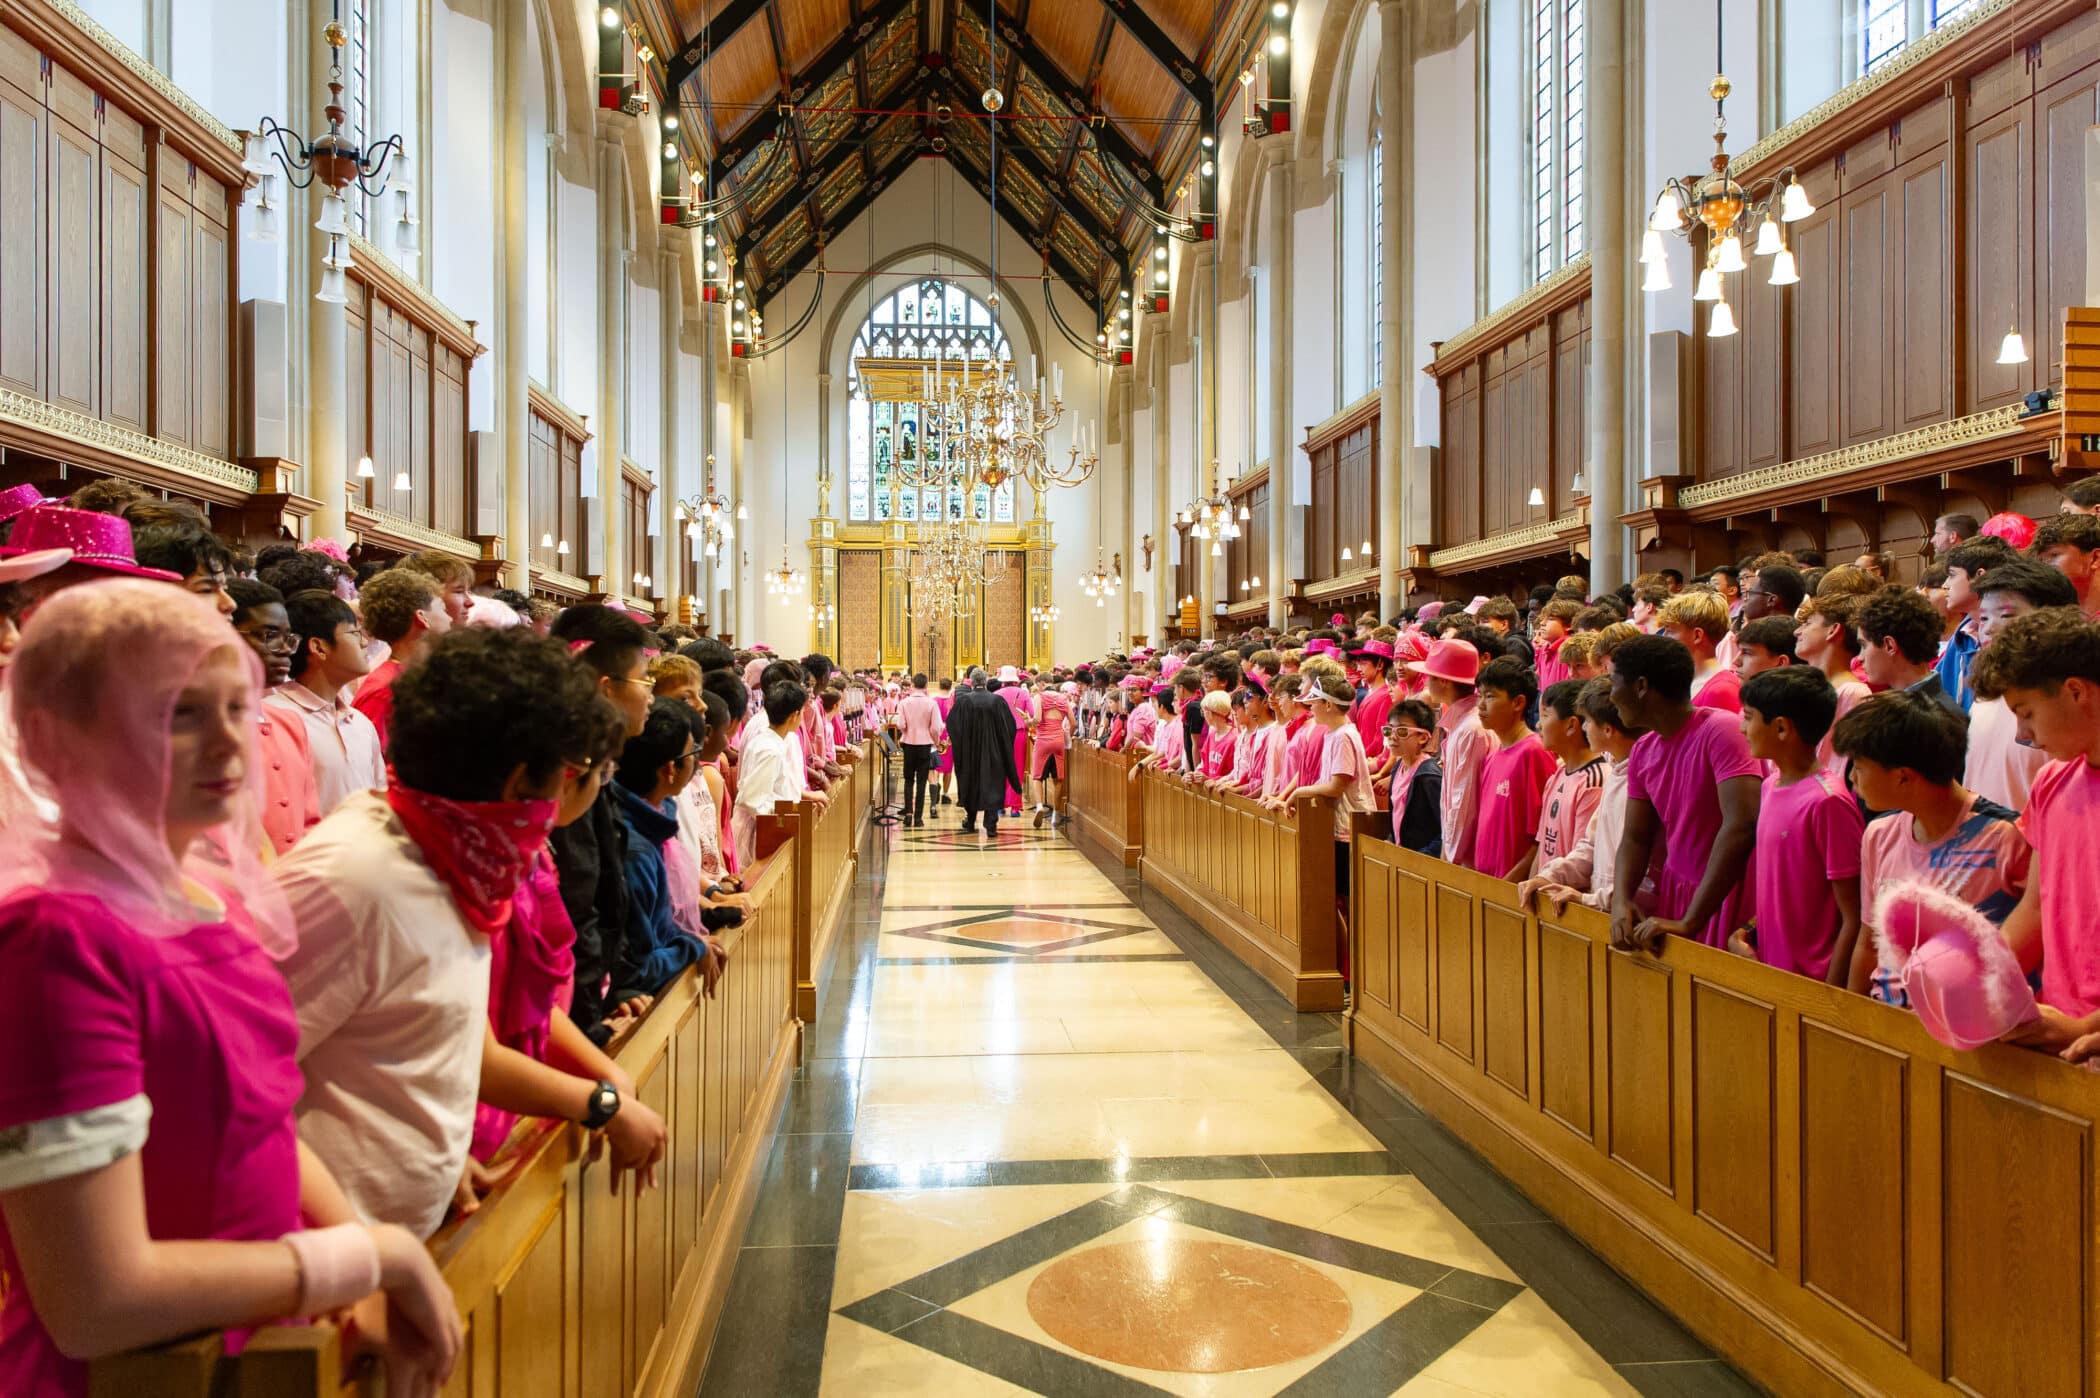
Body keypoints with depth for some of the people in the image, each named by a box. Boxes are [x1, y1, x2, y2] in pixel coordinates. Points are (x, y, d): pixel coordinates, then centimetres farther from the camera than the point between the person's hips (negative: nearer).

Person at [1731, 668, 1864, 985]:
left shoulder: (1828, 802, -18)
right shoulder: (1770, 786, 7)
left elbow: (1855, 919, -17)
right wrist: (1747, 932, 3)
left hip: (1812, 981, -7)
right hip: (1768, 969, 7)